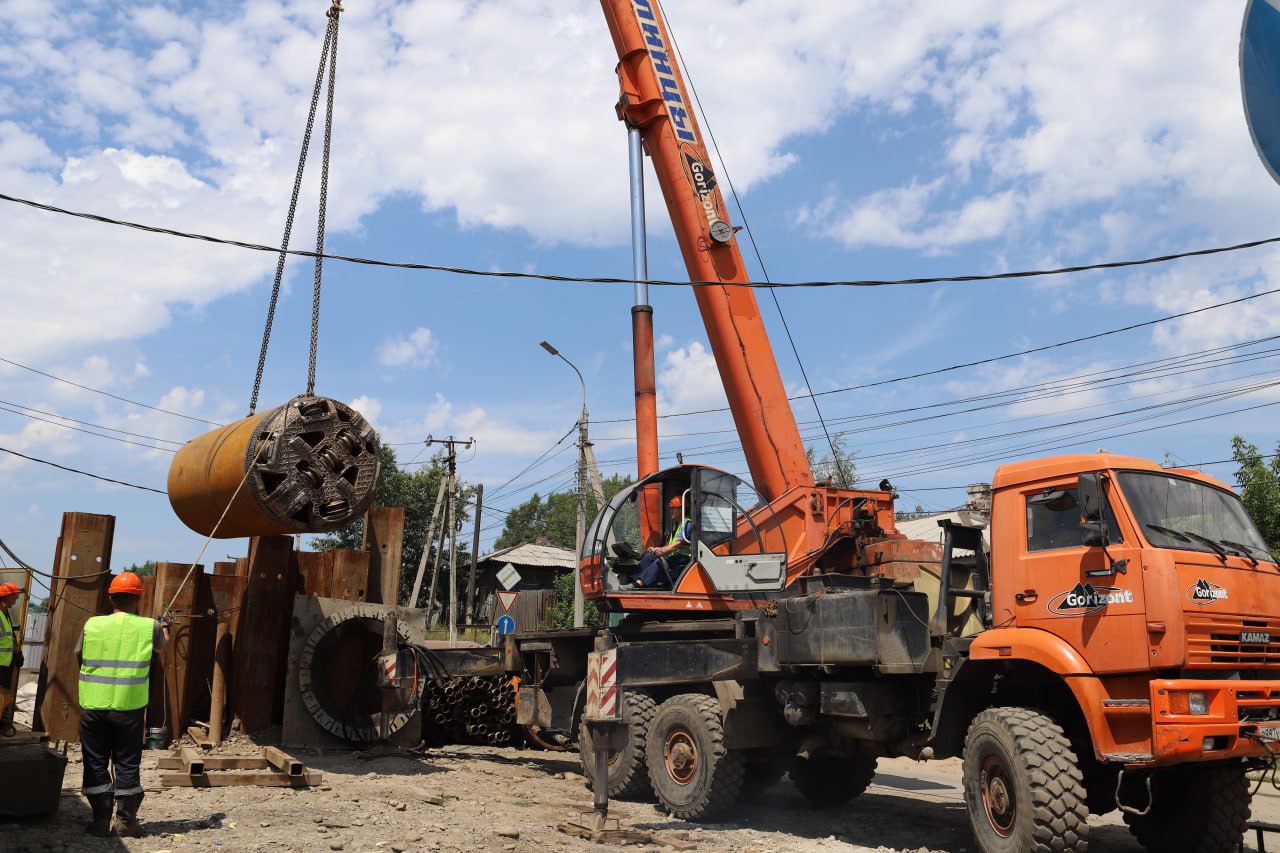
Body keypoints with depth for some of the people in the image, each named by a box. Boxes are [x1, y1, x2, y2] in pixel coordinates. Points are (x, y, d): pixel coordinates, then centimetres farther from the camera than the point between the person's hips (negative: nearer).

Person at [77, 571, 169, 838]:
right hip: (128, 707, -1)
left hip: (92, 706, 1)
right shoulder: (149, 627, -2)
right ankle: (126, 820, 13)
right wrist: (164, 629, 43)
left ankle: (101, 820, 16)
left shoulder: (92, 624, -2)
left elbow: (79, 656, 12)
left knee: (96, 763, 12)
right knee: (127, 763, 10)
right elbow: (162, 644, 20)